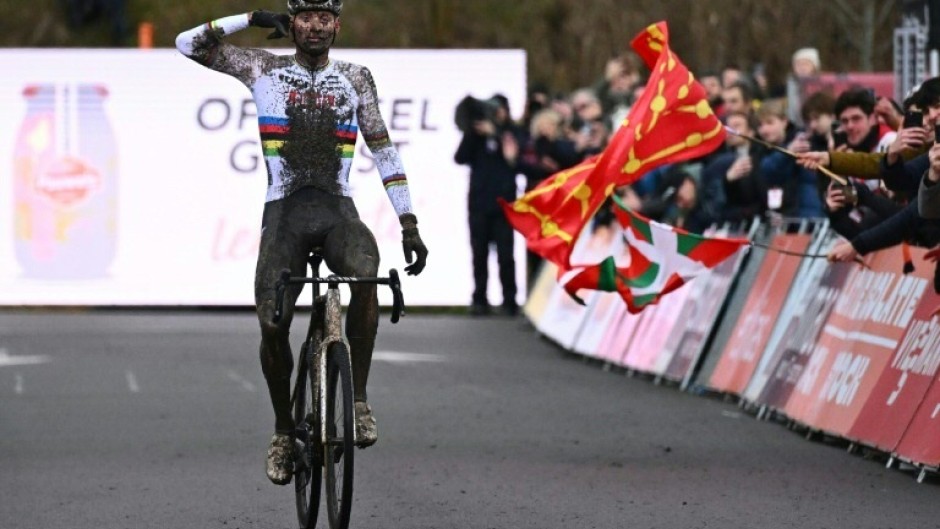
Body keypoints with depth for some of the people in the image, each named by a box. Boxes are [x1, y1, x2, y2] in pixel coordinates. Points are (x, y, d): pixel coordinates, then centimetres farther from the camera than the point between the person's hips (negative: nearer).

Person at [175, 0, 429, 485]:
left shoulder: (355, 78, 9)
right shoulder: (265, 69, 7)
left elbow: (383, 151, 8)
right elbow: (189, 44, 4)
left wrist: (409, 226, 2)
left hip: (337, 209, 0)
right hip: (284, 211, 0)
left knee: (365, 272, -33)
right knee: (272, 323, -15)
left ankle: (358, 399, -20)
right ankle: (283, 431, 9)